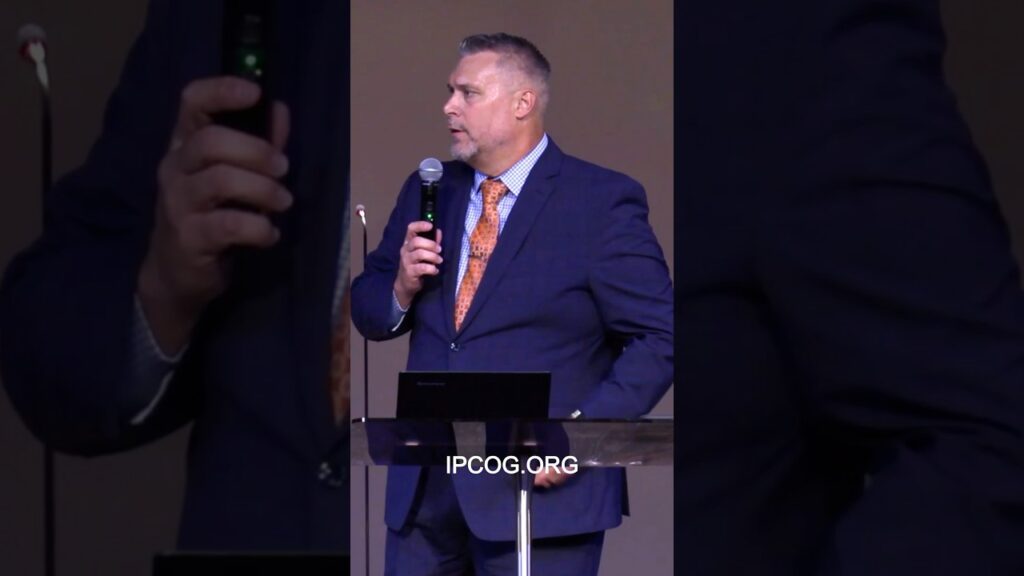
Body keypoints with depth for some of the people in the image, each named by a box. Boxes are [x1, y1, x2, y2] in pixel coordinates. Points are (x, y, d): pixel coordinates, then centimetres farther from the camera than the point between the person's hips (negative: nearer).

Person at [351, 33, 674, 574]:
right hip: (423, 486, 5)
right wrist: (401, 287, -6)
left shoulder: (601, 201, -5)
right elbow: (367, 313, 17)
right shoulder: (428, 192, 12)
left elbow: (658, 338, -8)